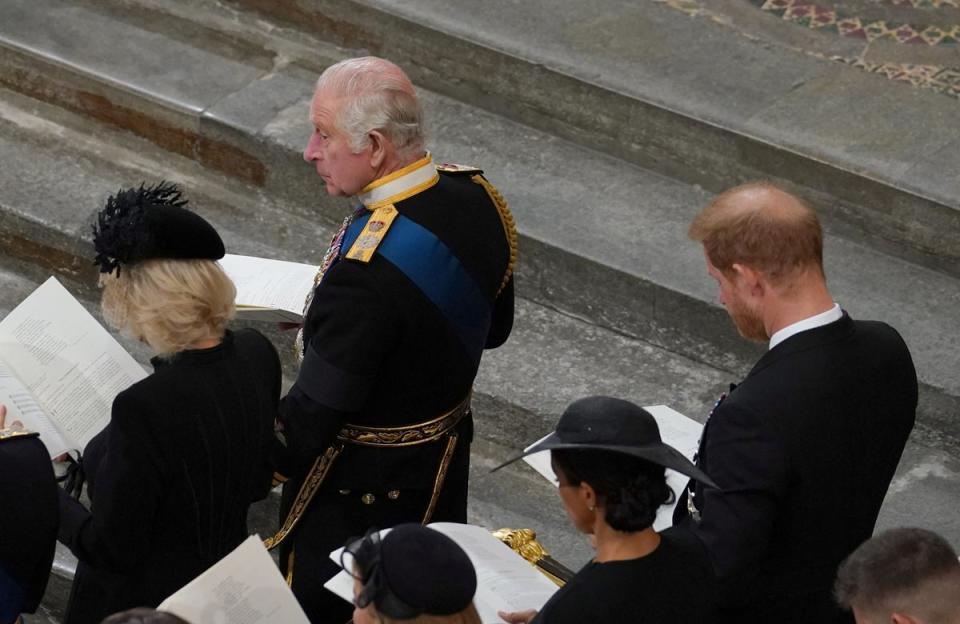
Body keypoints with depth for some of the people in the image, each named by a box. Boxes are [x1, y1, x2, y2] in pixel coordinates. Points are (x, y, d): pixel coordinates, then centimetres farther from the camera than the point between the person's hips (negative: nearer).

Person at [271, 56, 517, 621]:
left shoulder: (367, 267, -34)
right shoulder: (477, 196, -10)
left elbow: (316, 413, -27)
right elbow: (494, 328, 7)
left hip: (359, 495, -8)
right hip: (449, 454, 8)